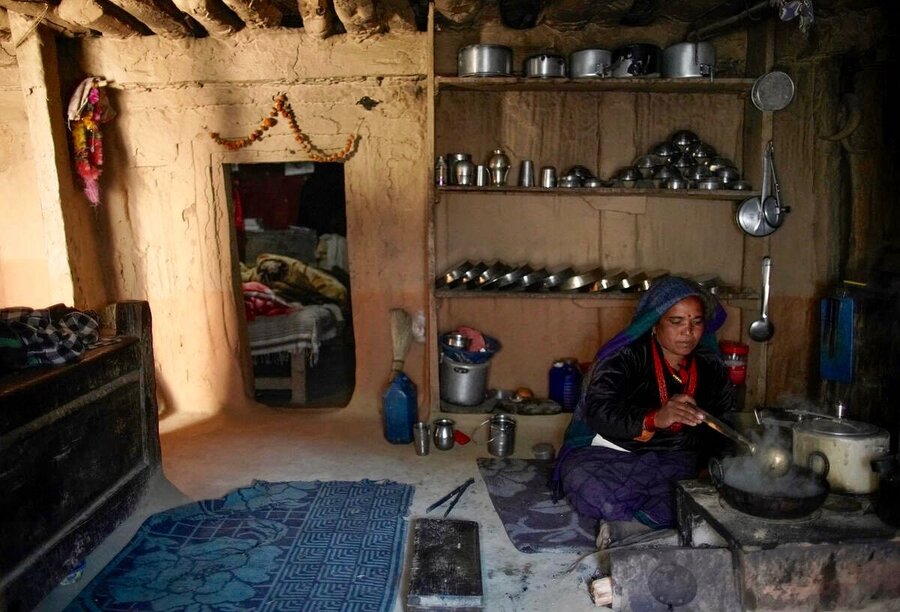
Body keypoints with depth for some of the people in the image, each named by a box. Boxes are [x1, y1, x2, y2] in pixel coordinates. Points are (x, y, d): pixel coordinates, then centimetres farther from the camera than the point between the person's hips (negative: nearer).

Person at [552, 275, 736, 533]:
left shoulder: (710, 366, 6)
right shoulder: (626, 356, -10)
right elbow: (598, 412, -25)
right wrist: (655, 418, -43)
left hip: (681, 463, 4)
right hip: (614, 456, -3)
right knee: (585, 480, -36)